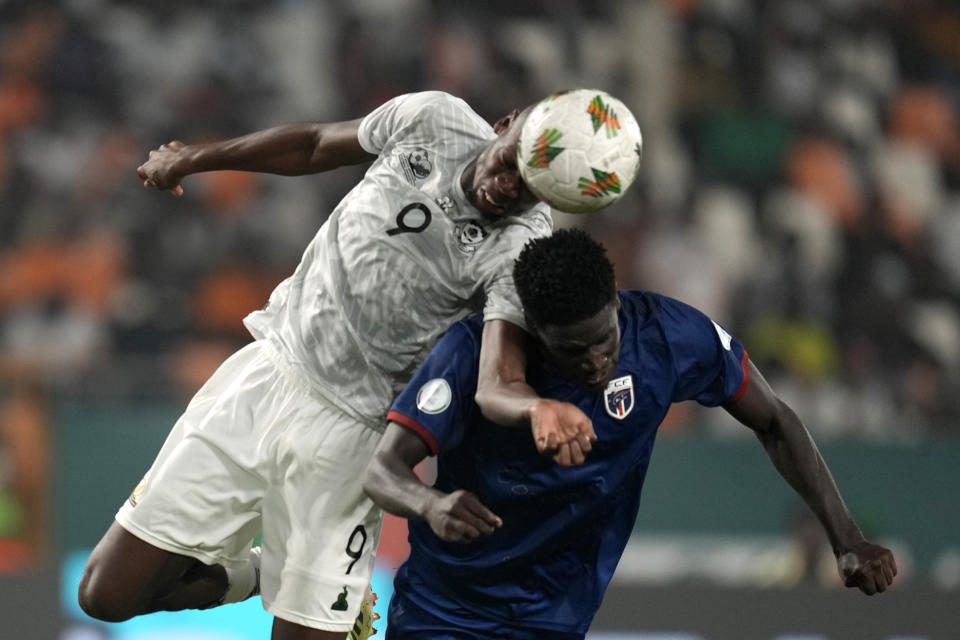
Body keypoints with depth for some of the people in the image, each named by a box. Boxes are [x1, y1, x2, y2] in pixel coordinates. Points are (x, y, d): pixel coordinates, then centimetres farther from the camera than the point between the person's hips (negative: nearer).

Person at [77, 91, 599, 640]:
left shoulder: (521, 246, -20)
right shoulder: (433, 120, -7)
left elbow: (497, 385, -33)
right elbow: (317, 145, 13)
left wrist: (540, 408, -57)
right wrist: (194, 159, 22)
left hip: (348, 430, -4)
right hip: (266, 369, 4)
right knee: (108, 595, 3)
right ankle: (244, 574, 32)